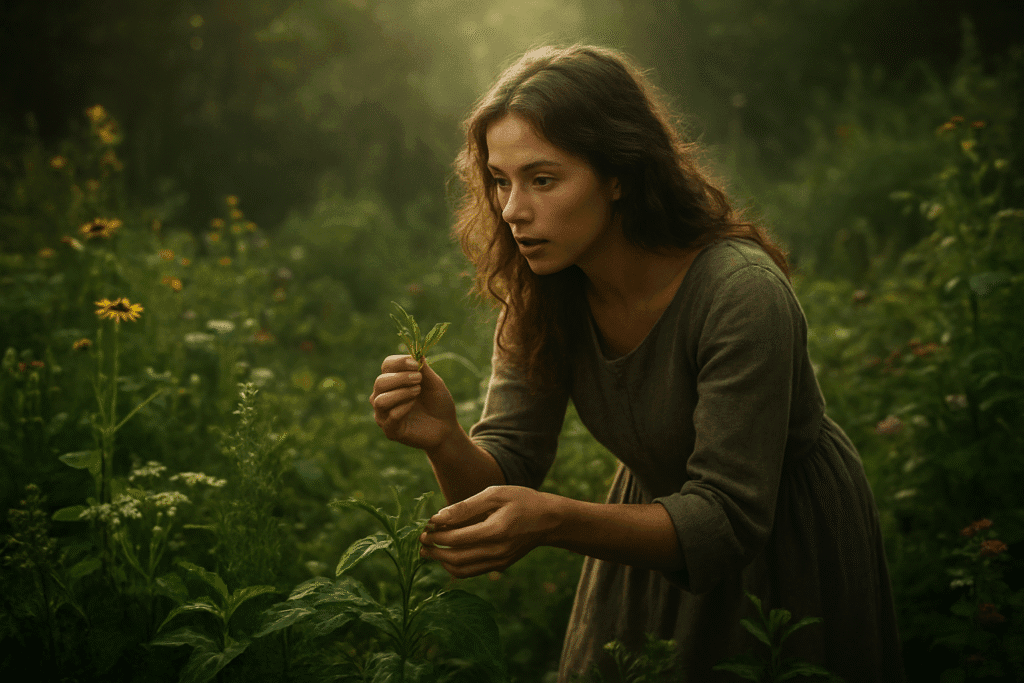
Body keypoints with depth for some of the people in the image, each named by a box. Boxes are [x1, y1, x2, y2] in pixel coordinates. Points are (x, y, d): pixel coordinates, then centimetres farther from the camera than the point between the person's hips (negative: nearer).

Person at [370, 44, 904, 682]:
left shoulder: (741, 294, -34)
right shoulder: (544, 294, -15)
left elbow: (727, 518, -33)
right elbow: (506, 469, -15)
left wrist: (553, 520, -46)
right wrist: (445, 441, -37)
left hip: (790, 539, -5)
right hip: (660, 522, 5)